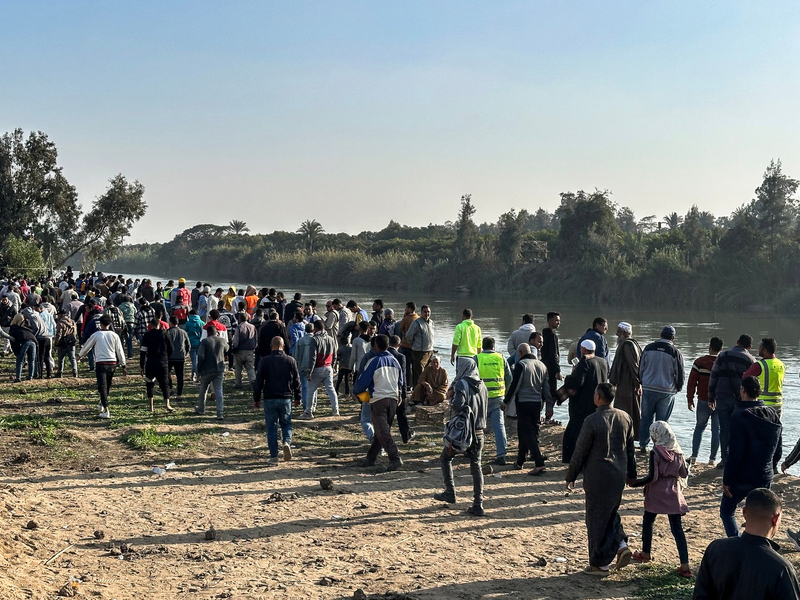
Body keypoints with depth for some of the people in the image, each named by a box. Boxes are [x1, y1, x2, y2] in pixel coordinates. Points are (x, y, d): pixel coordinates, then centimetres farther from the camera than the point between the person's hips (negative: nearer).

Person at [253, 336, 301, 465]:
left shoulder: (264, 361, -4)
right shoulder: (290, 361, 1)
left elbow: (259, 381, -2)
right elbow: (296, 381, 6)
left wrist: (256, 399, 7)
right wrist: (297, 397, 18)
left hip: (269, 399, -1)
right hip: (285, 398, 1)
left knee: (271, 427, 5)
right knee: (286, 423, 17)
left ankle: (274, 456, 4)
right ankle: (287, 442, -11)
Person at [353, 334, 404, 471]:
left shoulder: (373, 362, -8)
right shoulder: (395, 361, 10)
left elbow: (363, 382, -7)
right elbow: (401, 382, 18)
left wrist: (355, 392, 12)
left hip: (378, 399, -6)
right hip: (393, 399, 6)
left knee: (382, 431, -7)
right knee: (381, 430, 14)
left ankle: (395, 458, -20)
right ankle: (370, 457, 24)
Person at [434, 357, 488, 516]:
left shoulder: (462, 384, -10)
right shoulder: (482, 386, 10)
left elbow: (457, 405, -22)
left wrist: (451, 398, -5)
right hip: (478, 432, 5)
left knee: (446, 458, 16)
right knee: (476, 466, 7)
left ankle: (450, 493, 12)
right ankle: (478, 505, 3)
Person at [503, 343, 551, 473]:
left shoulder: (521, 365, -10)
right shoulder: (542, 365, 11)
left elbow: (514, 385, -13)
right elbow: (546, 387, 14)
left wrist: (506, 402, -5)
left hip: (523, 403, -7)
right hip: (537, 403, 7)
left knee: (527, 433, -6)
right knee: (534, 432, 16)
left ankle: (539, 464, -16)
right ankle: (520, 461, 29)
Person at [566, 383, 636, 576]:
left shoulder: (592, 421, -18)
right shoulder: (625, 418, 1)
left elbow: (580, 452, -12)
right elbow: (631, 448, 10)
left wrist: (571, 477, -1)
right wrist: (631, 473, 23)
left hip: (597, 478, -6)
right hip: (619, 475, 6)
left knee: (597, 519, 6)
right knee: (611, 513, 25)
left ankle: (600, 564, 14)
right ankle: (621, 546, 9)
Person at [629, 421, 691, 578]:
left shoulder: (655, 452, -15)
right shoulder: (678, 452, 0)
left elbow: (652, 477, -17)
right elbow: (684, 474, 6)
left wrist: (635, 483, -7)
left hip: (656, 494, -4)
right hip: (673, 493, 4)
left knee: (648, 521, 18)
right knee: (677, 527, 3)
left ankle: (646, 554, 33)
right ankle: (685, 565, -4)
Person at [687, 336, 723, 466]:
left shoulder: (699, 362, -6)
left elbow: (692, 382, -5)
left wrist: (690, 399, 3)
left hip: (703, 401, -1)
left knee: (699, 427, 13)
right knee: (716, 429, 7)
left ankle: (694, 457, 7)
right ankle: (712, 459, 6)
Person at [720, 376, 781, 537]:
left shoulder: (740, 416, -17)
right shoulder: (773, 415, 5)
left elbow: (735, 453, -19)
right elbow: (777, 448, 13)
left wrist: (727, 480, -13)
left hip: (742, 477, -6)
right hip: (765, 476, 6)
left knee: (726, 511, 11)